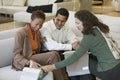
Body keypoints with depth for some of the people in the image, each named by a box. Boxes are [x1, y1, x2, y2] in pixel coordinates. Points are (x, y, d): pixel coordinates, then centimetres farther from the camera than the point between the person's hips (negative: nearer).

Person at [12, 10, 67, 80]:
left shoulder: (38, 32, 10)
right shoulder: (21, 33, -12)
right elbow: (16, 54, -14)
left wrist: (43, 42, -2)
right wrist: (29, 62, -30)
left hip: (35, 58, 7)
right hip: (24, 62, -7)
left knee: (55, 54, -23)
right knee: (52, 55, -26)